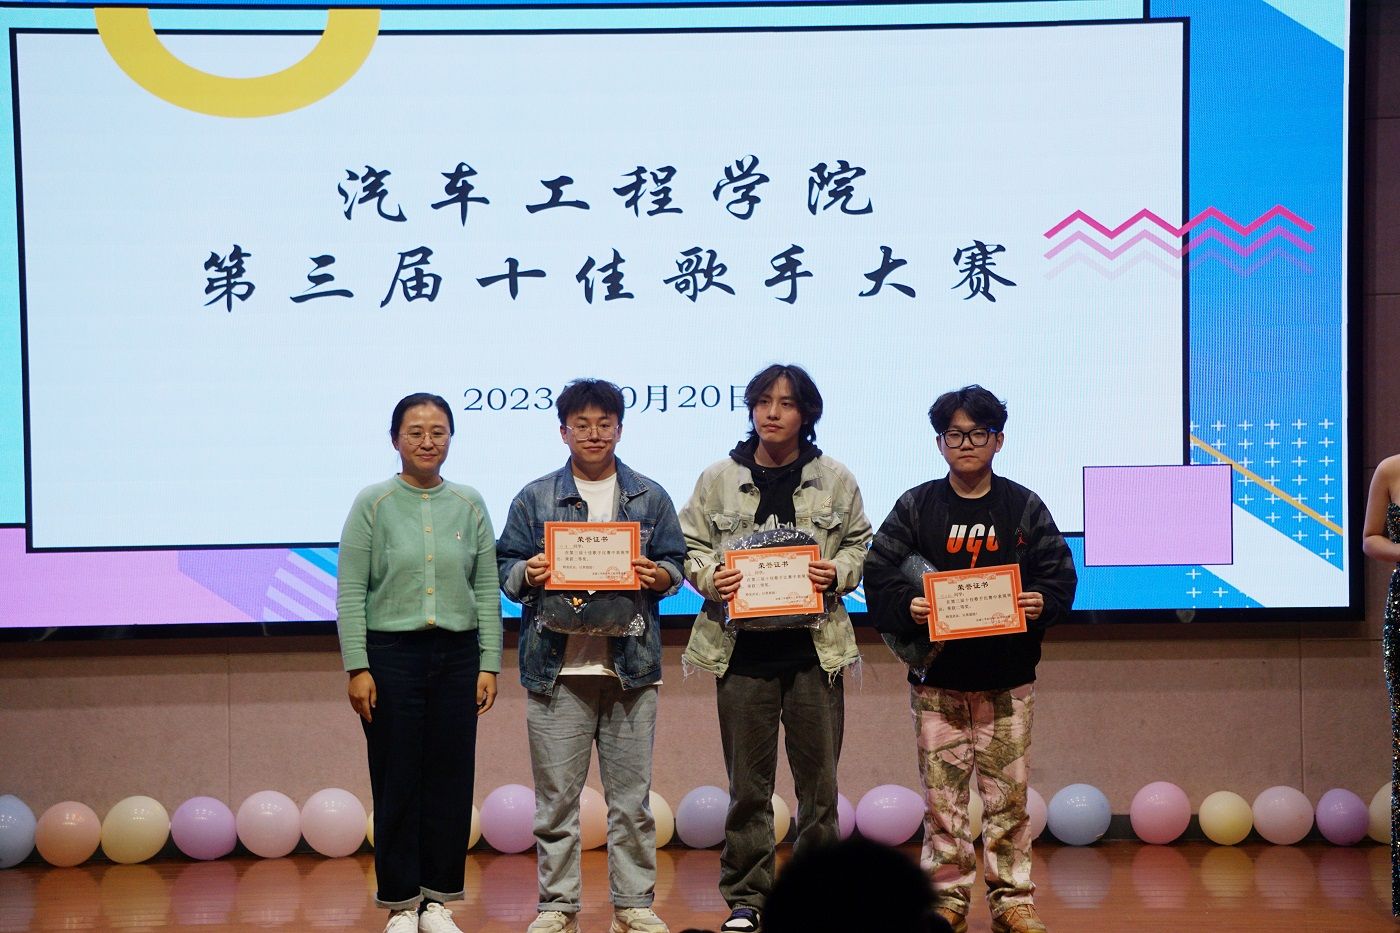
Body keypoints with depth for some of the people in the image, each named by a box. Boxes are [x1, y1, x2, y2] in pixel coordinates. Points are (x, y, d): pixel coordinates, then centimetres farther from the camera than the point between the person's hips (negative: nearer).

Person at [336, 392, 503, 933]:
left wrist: (489, 664, 1)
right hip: (391, 655, -3)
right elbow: (350, 593, -4)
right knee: (397, 782, 1)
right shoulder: (373, 504, -1)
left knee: (451, 778, 5)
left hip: (457, 656, 3)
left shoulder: (469, 505, 6)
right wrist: (357, 668, -9)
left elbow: (487, 590, 6)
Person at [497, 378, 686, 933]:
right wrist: (528, 575, -13)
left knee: (631, 794, 3)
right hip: (557, 666, -1)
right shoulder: (535, 499, 9)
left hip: (630, 665, 1)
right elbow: (505, 569, 8)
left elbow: (675, 569, 11)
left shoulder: (650, 498, 12)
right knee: (556, 795, 1)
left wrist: (656, 575, -10)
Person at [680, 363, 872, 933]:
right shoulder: (719, 480, 5)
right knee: (748, 785, 4)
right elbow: (690, 546, 9)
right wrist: (709, 577, -11)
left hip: (815, 650, 0)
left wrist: (838, 573, -7)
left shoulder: (835, 481, 5)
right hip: (742, 650, 0)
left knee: (818, 780, 3)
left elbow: (860, 544, 12)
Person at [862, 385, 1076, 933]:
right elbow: (877, 575, 1)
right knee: (943, 796, 2)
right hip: (937, 681, 0)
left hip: (1007, 680, 0)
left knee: (1009, 795, 2)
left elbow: (1060, 576, 6)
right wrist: (907, 605, -18)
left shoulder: (1024, 507, 7)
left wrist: (1043, 603, -15)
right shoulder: (915, 507, 5)